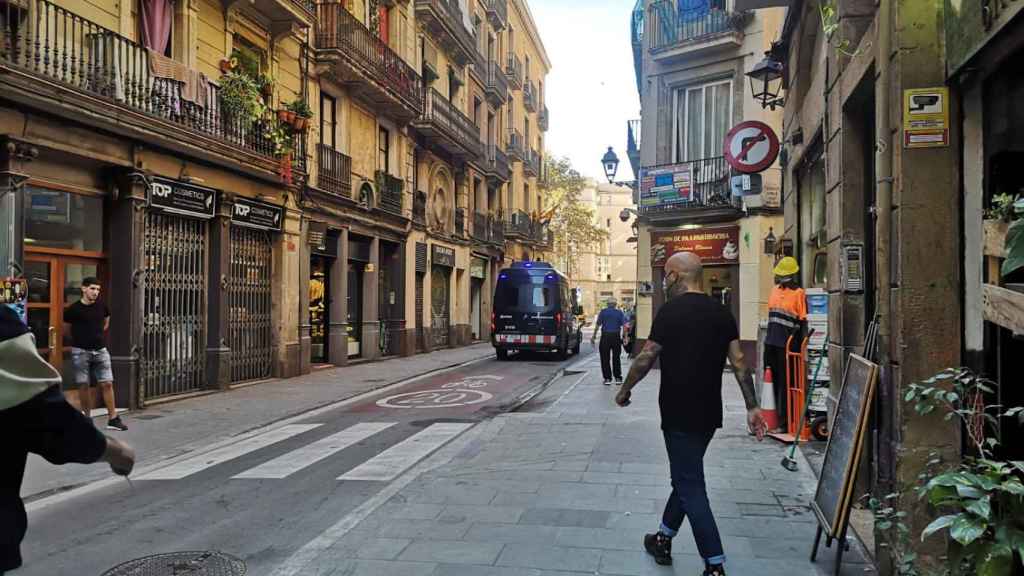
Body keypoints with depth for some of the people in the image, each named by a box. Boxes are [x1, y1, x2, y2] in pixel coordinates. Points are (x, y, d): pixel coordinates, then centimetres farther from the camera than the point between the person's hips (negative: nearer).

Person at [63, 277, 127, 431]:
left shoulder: (102, 306, 2)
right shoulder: (73, 309, -7)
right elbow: (65, 329, 8)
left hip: (100, 350, 3)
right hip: (80, 352, -2)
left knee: (107, 383, -1)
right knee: (83, 385, 2)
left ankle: (113, 418, 3)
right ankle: (87, 418, 14)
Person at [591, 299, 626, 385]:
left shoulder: (603, 312, 2)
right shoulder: (619, 312, 4)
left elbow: (597, 325, -4)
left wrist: (594, 336, 1)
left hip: (605, 336, -1)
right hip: (616, 336, 1)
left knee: (605, 358, 5)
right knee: (616, 358, 11)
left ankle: (607, 378, 3)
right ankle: (618, 378, 10)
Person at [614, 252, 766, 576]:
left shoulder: (671, 311, -12)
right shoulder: (722, 312, 5)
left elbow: (646, 358, -10)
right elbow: (739, 362, 2)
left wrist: (624, 391, 4)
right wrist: (752, 407, 4)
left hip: (680, 415, -7)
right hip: (709, 414, 7)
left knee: (691, 487, 0)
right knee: (686, 476, 20)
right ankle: (663, 540, 35)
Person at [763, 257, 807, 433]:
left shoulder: (799, 293, -7)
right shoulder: (775, 290, 13)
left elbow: (803, 322, -9)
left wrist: (802, 346, -11)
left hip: (787, 345, -7)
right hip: (771, 343, 7)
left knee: (785, 384, -1)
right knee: (771, 381, 12)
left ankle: (784, 422, 5)